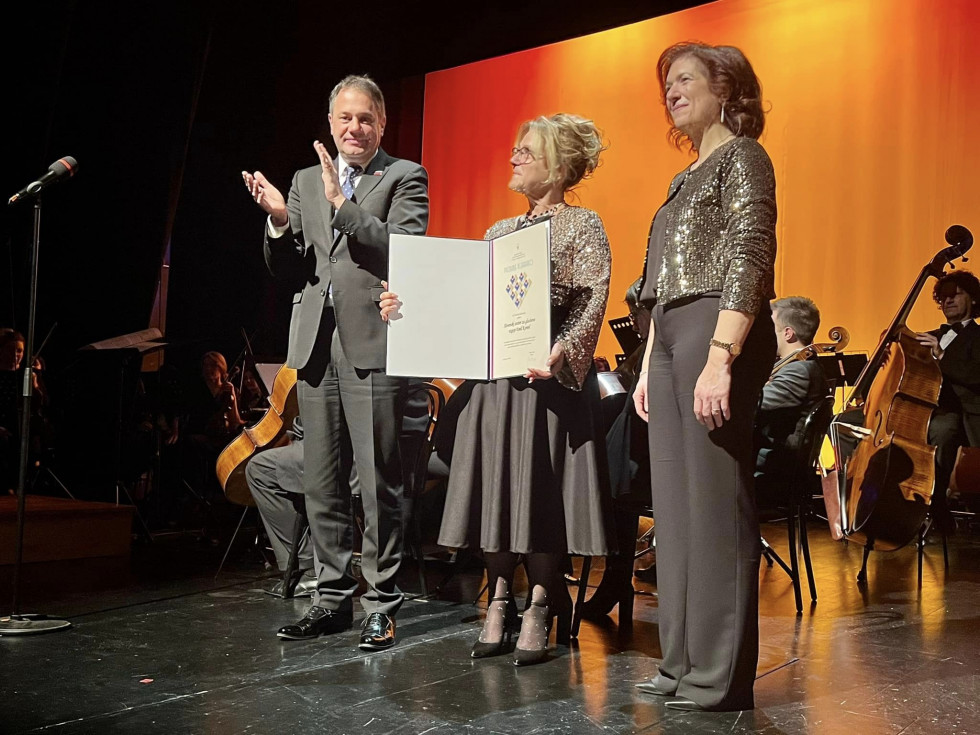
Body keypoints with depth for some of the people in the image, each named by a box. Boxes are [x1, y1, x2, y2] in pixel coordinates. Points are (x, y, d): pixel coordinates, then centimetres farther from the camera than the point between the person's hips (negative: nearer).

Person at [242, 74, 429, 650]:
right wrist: (279, 221, -3)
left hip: (372, 343, -5)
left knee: (379, 482, -3)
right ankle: (334, 596, 22)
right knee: (320, 482, 10)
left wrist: (342, 204, -17)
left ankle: (382, 604, 7)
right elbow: (289, 271, 16)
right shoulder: (306, 181, 18)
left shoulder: (406, 178, 4)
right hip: (316, 344, 6)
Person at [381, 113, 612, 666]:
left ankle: (540, 610, 6)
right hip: (491, 377, 6)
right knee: (497, 486, 5)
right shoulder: (499, 232, 20)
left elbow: (591, 305, -10)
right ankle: (501, 600, 15)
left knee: (541, 488, -5)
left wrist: (561, 354, -26)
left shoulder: (584, 226, 2)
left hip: (547, 377, -5)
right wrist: (409, 308, 2)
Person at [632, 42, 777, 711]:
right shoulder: (687, 178, 24)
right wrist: (650, 366, 18)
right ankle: (684, 661, 16)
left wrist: (721, 358, -23)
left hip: (717, 331, -9)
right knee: (675, 499, 8)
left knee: (715, 499, -7)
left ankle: (722, 677, 1)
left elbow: (749, 262, -14)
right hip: (669, 336, 9)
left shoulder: (741, 156, -2)